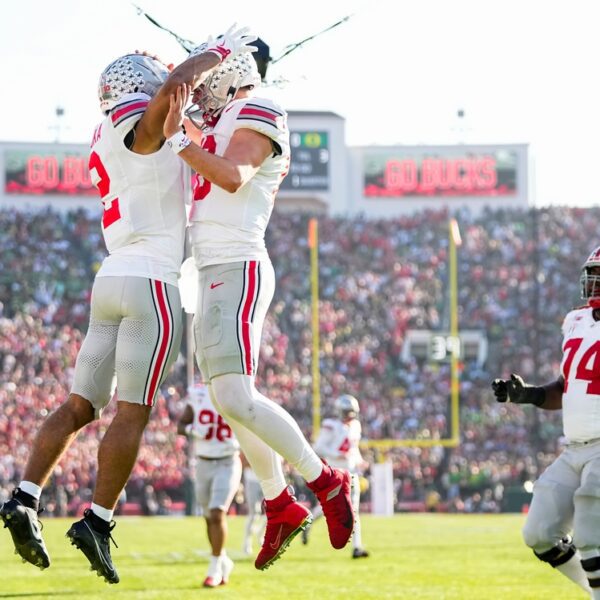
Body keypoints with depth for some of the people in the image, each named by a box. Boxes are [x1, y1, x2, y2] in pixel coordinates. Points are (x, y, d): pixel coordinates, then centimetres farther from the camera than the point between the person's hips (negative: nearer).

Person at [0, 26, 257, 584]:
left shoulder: (109, 145, 20)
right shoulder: (139, 130, -5)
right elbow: (175, 84, -25)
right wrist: (217, 52, -7)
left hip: (112, 284, 8)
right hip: (151, 284, -8)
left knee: (80, 406, 9)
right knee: (132, 413, -6)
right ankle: (96, 523, -9)